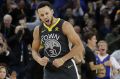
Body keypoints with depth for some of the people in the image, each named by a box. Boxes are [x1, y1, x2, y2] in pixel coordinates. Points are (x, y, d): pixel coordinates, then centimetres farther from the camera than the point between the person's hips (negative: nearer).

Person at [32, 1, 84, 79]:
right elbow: (34, 50, 15)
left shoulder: (64, 26, -12)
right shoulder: (38, 30, 3)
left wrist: (63, 59, -20)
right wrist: (39, 60, -8)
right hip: (49, 70, 4)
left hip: (67, 69, -4)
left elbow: (79, 46, -13)